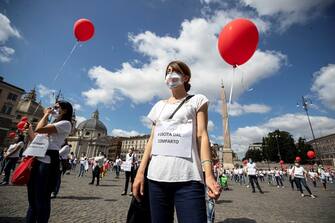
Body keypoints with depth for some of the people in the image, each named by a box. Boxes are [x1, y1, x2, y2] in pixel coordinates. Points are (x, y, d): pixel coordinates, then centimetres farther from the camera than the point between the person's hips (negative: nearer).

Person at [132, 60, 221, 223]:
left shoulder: (197, 100, 9)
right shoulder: (159, 106, 18)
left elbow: (202, 136, -1)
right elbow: (152, 139, 15)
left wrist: (208, 174, -11)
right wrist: (140, 172, 7)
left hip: (187, 177, -3)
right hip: (156, 175, 4)